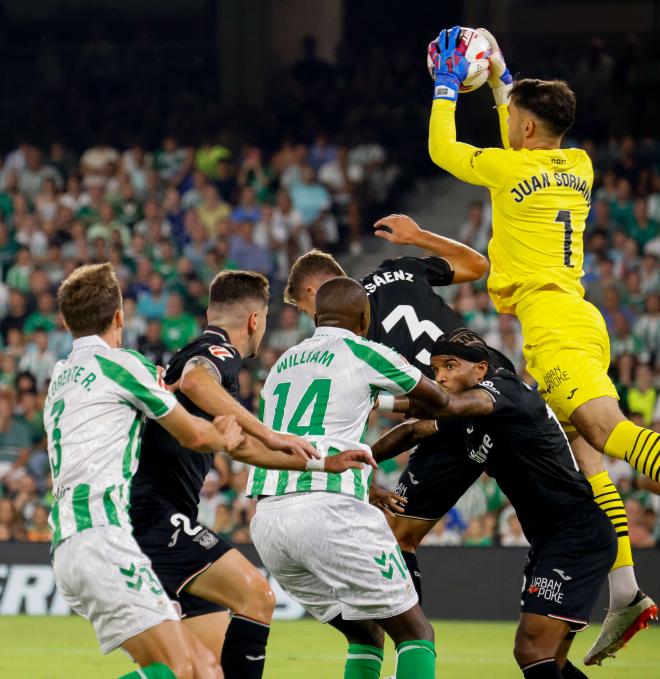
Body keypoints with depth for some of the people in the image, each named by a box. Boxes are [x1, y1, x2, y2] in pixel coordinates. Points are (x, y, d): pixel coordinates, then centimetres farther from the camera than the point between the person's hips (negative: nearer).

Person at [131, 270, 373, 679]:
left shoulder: (207, 353, 24)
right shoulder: (219, 353, -6)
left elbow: (241, 447, 34)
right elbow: (193, 383, -33)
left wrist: (324, 463, 34)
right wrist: (268, 434, -32)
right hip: (160, 517, -10)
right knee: (256, 596, -19)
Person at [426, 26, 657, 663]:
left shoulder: (510, 168, -3)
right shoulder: (579, 168, 16)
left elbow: (441, 149, 13)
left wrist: (447, 85, 24)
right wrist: (500, 81, 43)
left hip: (551, 321, -9)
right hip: (581, 320, 9)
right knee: (581, 455, 6)